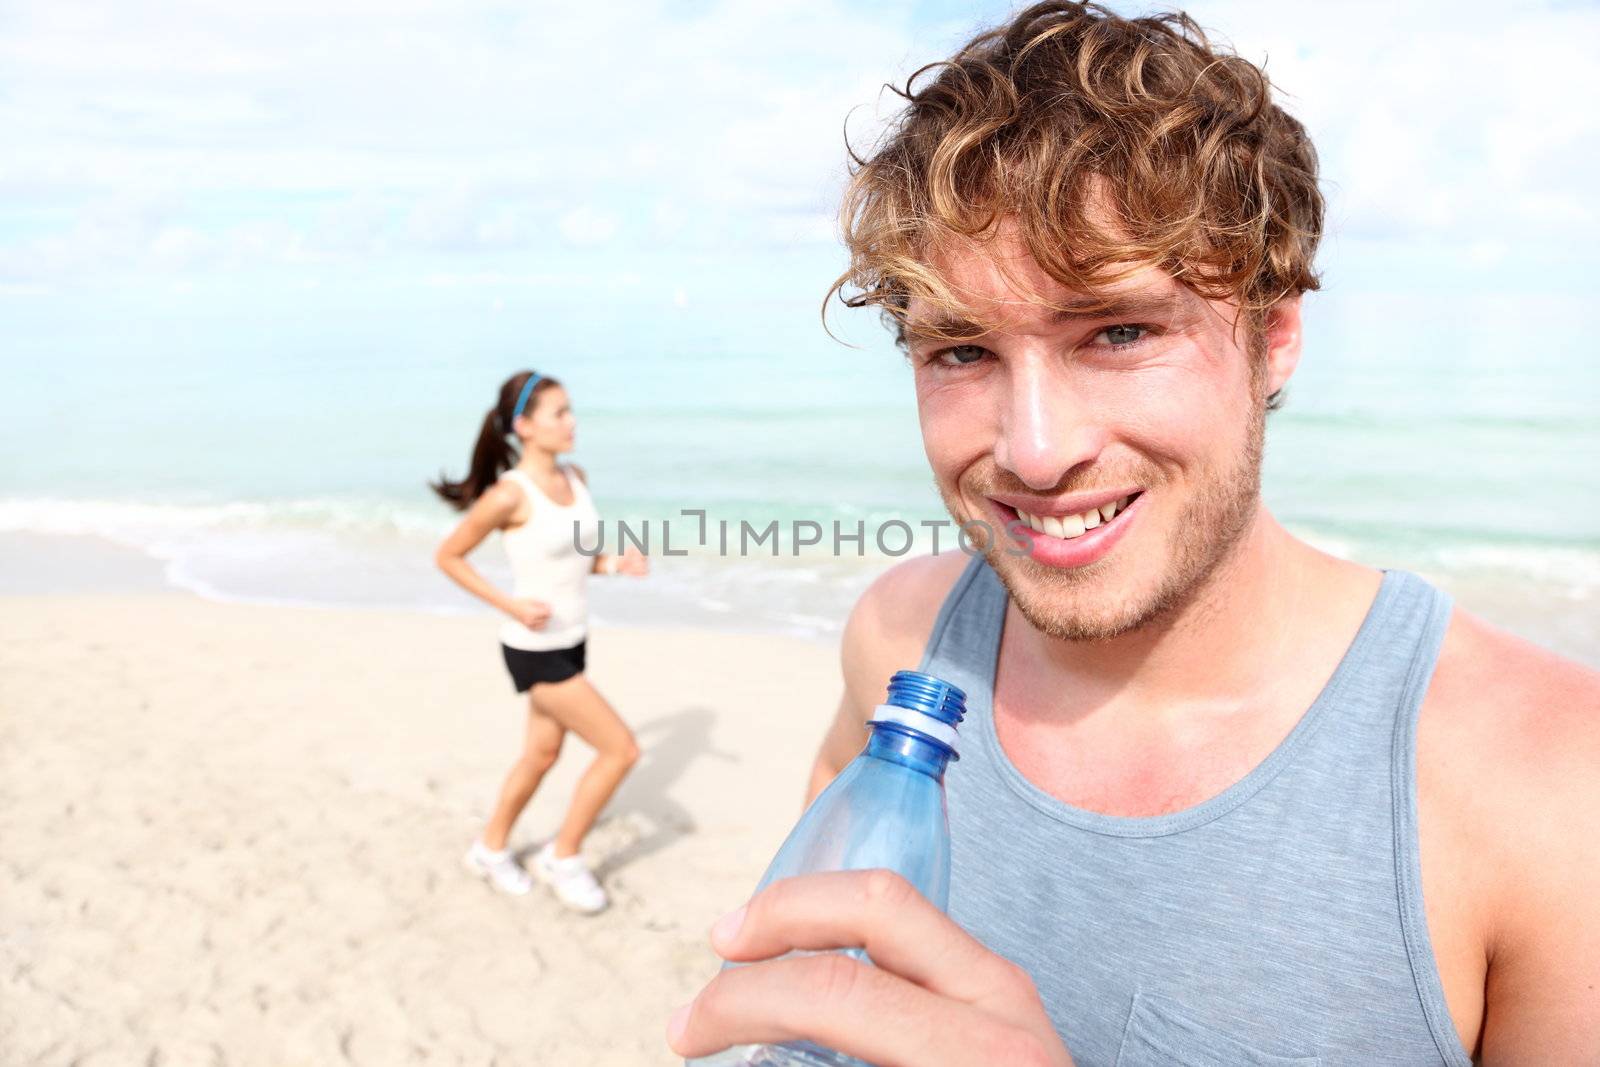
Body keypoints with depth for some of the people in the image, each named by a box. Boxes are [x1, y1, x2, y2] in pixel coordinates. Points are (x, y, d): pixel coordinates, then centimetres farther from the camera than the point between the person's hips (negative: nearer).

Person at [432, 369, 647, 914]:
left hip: (570, 642, 8)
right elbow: (448, 557, -10)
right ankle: (563, 857, 15)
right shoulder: (510, 495, -20)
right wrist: (510, 604, -18)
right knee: (622, 749, -5)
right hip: (536, 650, -7)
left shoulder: (575, 479, 1)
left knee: (542, 754, 20)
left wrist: (615, 563, -5)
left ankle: (491, 849, 41)